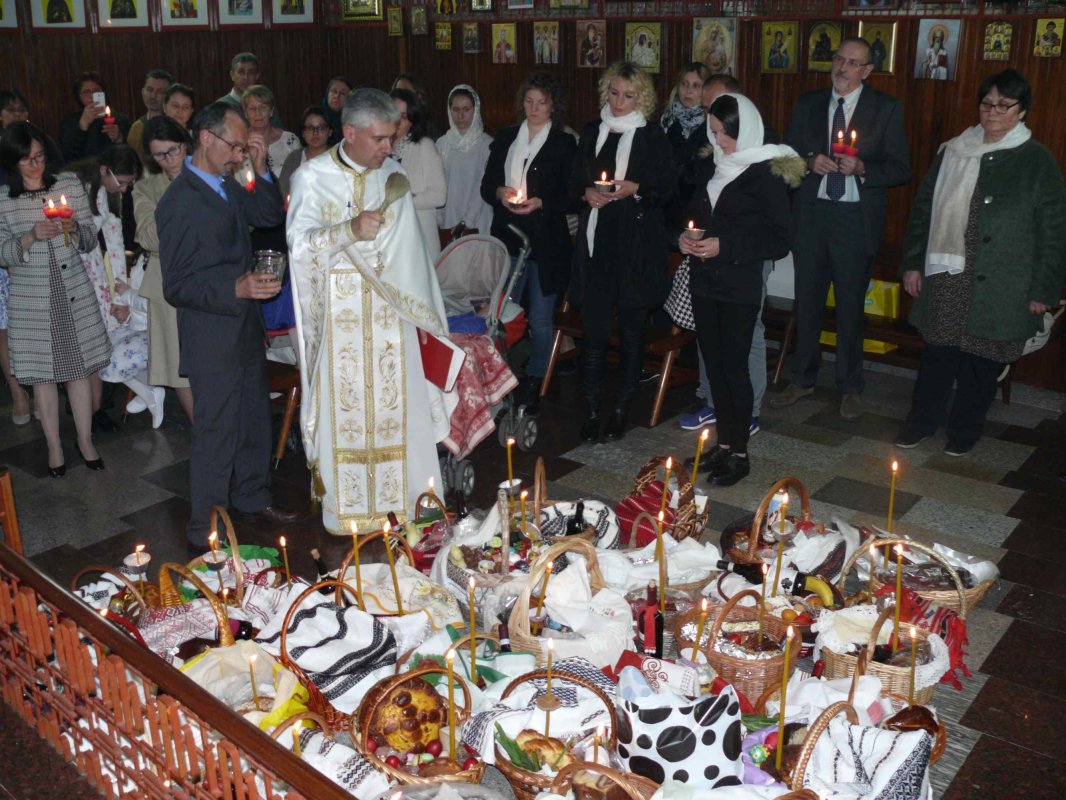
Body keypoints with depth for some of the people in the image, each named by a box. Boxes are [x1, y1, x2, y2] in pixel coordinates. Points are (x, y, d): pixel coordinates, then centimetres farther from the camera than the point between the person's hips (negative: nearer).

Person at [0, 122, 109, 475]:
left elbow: (90, 241, 5)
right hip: (31, 299, -1)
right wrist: (31, 237, -21)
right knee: (42, 374, 7)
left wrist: (75, 228, -17)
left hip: (74, 294, 1)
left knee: (80, 368, 7)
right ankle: (54, 446, 22)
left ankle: (85, 440, 22)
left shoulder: (70, 186, 2)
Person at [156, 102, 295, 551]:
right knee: (216, 433, 1)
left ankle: (252, 499, 38)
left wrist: (260, 169, 0)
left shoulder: (226, 184, 5)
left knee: (254, 419, 20)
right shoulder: (179, 203, -19)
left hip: (245, 326, 9)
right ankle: (204, 529, 16)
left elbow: (270, 216, 14)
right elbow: (176, 287, -20)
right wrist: (237, 288, -31)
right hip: (211, 336, -8)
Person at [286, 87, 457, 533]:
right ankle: (345, 506, 13)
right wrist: (350, 230, -29)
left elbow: (408, 249, 12)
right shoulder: (313, 177, -4)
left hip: (390, 308, 3)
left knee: (397, 400, 5)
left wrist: (419, 308, 10)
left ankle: (399, 498, 18)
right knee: (344, 403, 1)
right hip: (339, 309, -3)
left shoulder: (393, 175, 7)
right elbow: (299, 242, -13)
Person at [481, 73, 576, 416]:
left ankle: (534, 382, 17)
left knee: (540, 319, 3)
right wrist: (501, 192, -9)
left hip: (546, 243, -3)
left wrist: (540, 203, -18)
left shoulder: (564, 144, 2)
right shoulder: (505, 139, 12)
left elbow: (570, 196, -2)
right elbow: (486, 185, 12)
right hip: (507, 239, 3)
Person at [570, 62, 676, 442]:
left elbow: (668, 192, 0)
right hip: (596, 240, 3)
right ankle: (591, 409, 8)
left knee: (631, 327, 6)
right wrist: (587, 193, -4)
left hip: (636, 243, -2)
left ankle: (621, 409, 18)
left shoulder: (652, 136, -1)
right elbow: (575, 183, 17)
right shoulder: (592, 132, 11)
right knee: (593, 326, -1)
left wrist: (635, 189, -16)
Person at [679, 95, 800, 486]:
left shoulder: (766, 174, -9)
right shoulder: (709, 167, 10)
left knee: (734, 366, -3)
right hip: (704, 282, 6)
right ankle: (723, 443, 24)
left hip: (740, 288, -6)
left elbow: (779, 240, -11)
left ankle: (739, 453, 10)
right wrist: (683, 236, 0)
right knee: (713, 364, 11)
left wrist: (725, 246, -18)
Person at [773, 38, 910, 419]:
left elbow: (901, 169, -2)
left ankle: (850, 388, 19)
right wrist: (810, 162, -10)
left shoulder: (886, 108, 0)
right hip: (811, 213, 3)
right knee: (807, 302, 10)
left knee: (850, 305, 5)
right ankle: (803, 379, 24)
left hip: (856, 218, -2)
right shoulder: (808, 104, 9)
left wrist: (861, 168, -19)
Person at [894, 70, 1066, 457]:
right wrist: (913, 263, 7)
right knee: (937, 353, 8)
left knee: (982, 360, 6)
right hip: (943, 279, 3)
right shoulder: (952, 152, 8)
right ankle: (921, 420, 24)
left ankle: (964, 430, 23)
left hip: (997, 288, -2)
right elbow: (923, 209, 12)